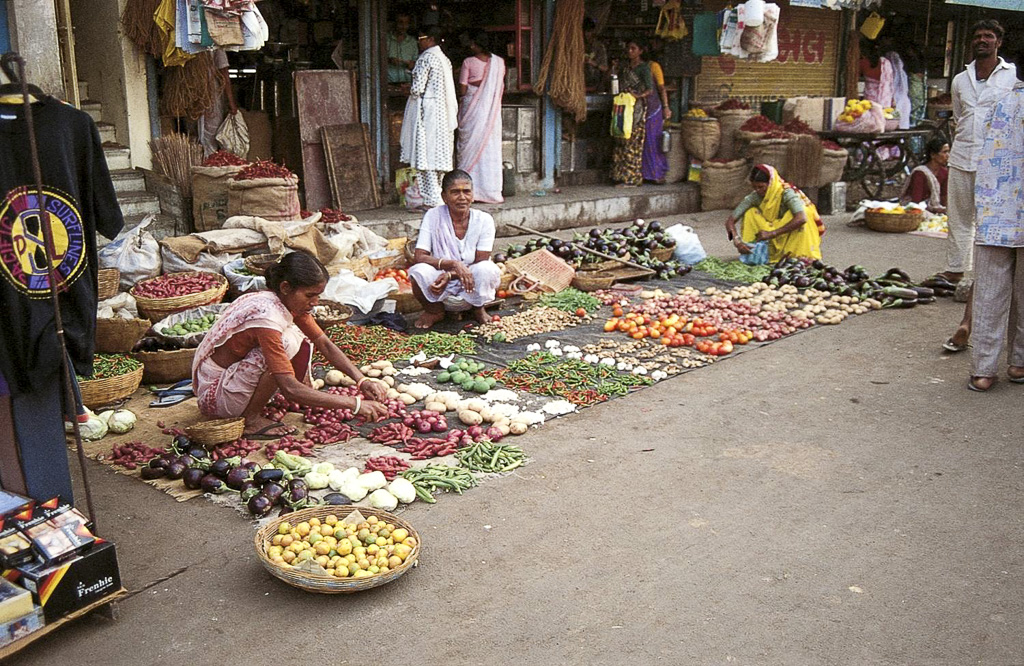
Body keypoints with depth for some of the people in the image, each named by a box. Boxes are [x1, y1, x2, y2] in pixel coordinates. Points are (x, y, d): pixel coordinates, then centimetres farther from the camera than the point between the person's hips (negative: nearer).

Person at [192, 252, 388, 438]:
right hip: (213, 395, -9)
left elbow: (325, 344, 3)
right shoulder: (266, 315, -29)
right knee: (288, 343, -26)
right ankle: (251, 420, -14)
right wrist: (355, 404, -32)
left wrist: (362, 380, -11)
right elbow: (290, 389, -33)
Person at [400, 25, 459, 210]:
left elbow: (417, 88, -18)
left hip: (426, 112, -9)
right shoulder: (444, 59, 15)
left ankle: (431, 200, -8)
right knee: (439, 156, 11)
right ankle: (437, 197, 15)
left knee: (425, 155, -6)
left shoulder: (425, 59, -12)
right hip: (443, 115, 9)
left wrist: (409, 89, 5)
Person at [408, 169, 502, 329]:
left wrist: (449, 275, -27)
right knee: (419, 270, -31)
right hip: (442, 292, 0)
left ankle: (479, 309, 2)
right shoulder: (433, 216, -10)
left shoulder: (484, 220, -9)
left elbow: (481, 262, -12)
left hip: (472, 290, 0)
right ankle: (434, 311, 2)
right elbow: (418, 257, -17)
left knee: (487, 269, -32)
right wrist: (453, 264, -32)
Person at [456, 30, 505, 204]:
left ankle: (470, 190, 3)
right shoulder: (499, 62, 1)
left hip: (472, 109, -3)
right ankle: (491, 190, 8)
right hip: (491, 111, 3)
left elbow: (462, 91, -8)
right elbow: (501, 88, 8)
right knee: (491, 148, 7)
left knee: (470, 146, 4)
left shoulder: (468, 62, -7)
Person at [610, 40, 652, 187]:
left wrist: (639, 95, -33)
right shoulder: (625, 66, 16)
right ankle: (623, 176, 12)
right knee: (621, 142, 7)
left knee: (632, 143, -7)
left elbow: (650, 90, -15)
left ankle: (632, 179, -4)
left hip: (637, 108, -8)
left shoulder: (644, 68, -7)